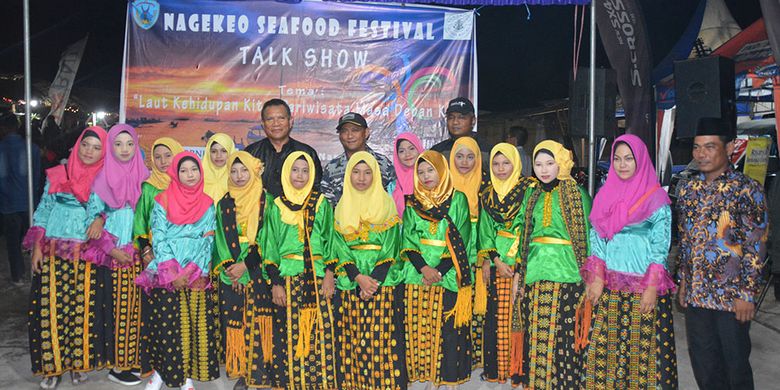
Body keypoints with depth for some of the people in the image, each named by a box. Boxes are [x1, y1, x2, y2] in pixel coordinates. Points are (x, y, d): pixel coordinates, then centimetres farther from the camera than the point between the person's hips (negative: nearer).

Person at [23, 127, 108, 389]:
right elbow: (43, 211, 6)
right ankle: (52, 365, 13)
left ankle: (79, 361, 18)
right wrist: (36, 247, 0)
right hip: (53, 254, 0)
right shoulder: (57, 175, 4)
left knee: (83, 309, 3)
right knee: (51, 309, 0)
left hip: (86, 257, 0)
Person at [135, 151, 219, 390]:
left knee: (195, 325, 1)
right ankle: (160, 371, 15)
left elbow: (208, 241, 2)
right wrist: (172, 273, -12)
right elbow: (158, 239, -4)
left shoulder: (207, 204, 8)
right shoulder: (162, 201, 2)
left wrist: (191, 272, -9)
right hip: (166, 274, -1)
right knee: (165, 324, -2)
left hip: (196, 275, 2)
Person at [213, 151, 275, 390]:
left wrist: (245, 265, -13)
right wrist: (230, 267, -9)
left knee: (258, 323, -4)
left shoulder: (266, 201, 1)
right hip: (231, 273, 3)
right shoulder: (224, 203, 10)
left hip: (257, 270, -3)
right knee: (235, 323, 3)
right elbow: (222, 239, 4)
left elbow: (265, 238, -6)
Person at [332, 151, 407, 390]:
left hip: (384, 279, -2)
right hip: (350, 279, 3)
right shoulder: (341, 207, 9)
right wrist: (359, 277, -12)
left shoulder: (386, 203, 2)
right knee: (352, 336, 4)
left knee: (383, 336, -3)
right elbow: (340, 246, 2)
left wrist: (374, 279, -14)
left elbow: (390, 245, -4)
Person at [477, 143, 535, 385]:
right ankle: (496, 369, 16)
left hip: (521, 261, -4)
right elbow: (486, 230, 8)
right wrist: (493, 260, -4)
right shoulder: (488, 195, 12)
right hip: (496, 263, 4)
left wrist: (517, 262, -15)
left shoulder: (528, 189, -2)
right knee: (496, 316, 5)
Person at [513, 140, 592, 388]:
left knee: (563, 338, -3)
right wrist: (520, 274, 13)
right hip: (535, 277, 4)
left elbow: (587, 237, -1)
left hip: (567, 275, -4)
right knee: (536, 337, 7)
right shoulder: (533, 196, 13)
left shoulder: (578, 195, 0)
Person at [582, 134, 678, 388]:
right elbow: (596, 238, 7)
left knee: (643, 345, 1)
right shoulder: (605, 194, 9)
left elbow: (660, 245, -7)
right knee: (606, 343, 7)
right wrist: (596, 278, -1)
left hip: (642, 284, -4)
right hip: (608, 284, 4)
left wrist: (652, 288, -13)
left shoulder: (655, 197, -3)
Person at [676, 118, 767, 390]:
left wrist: (747, 294, -14)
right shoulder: (688, 190, 8)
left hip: (731, 296, -5)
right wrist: (683, 283, 12)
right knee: (702, 363, 14)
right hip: (696, 294, 5)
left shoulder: (746, 189, -9)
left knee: (735, 363, 8)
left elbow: (756, 246, -11)